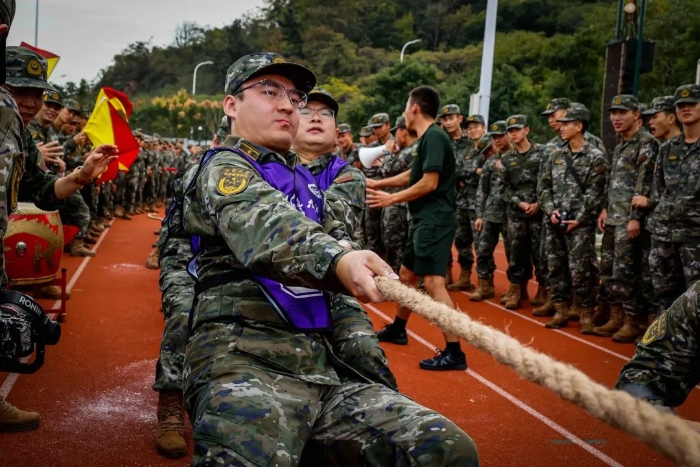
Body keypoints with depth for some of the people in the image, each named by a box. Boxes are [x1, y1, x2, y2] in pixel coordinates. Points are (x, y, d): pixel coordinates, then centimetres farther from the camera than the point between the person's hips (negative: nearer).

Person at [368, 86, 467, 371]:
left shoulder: (434, 137, -14)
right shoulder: (427, 138, 17)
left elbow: (429, 183, -21)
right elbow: (414, 175, 28)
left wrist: (391, 198, -11)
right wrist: (377, 183, 30)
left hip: (435, 220, -11)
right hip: (424, 221, 11)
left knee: (433, 283, -14)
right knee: (407, 276, 21)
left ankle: (454, 352, -13)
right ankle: (397, 330, 38)